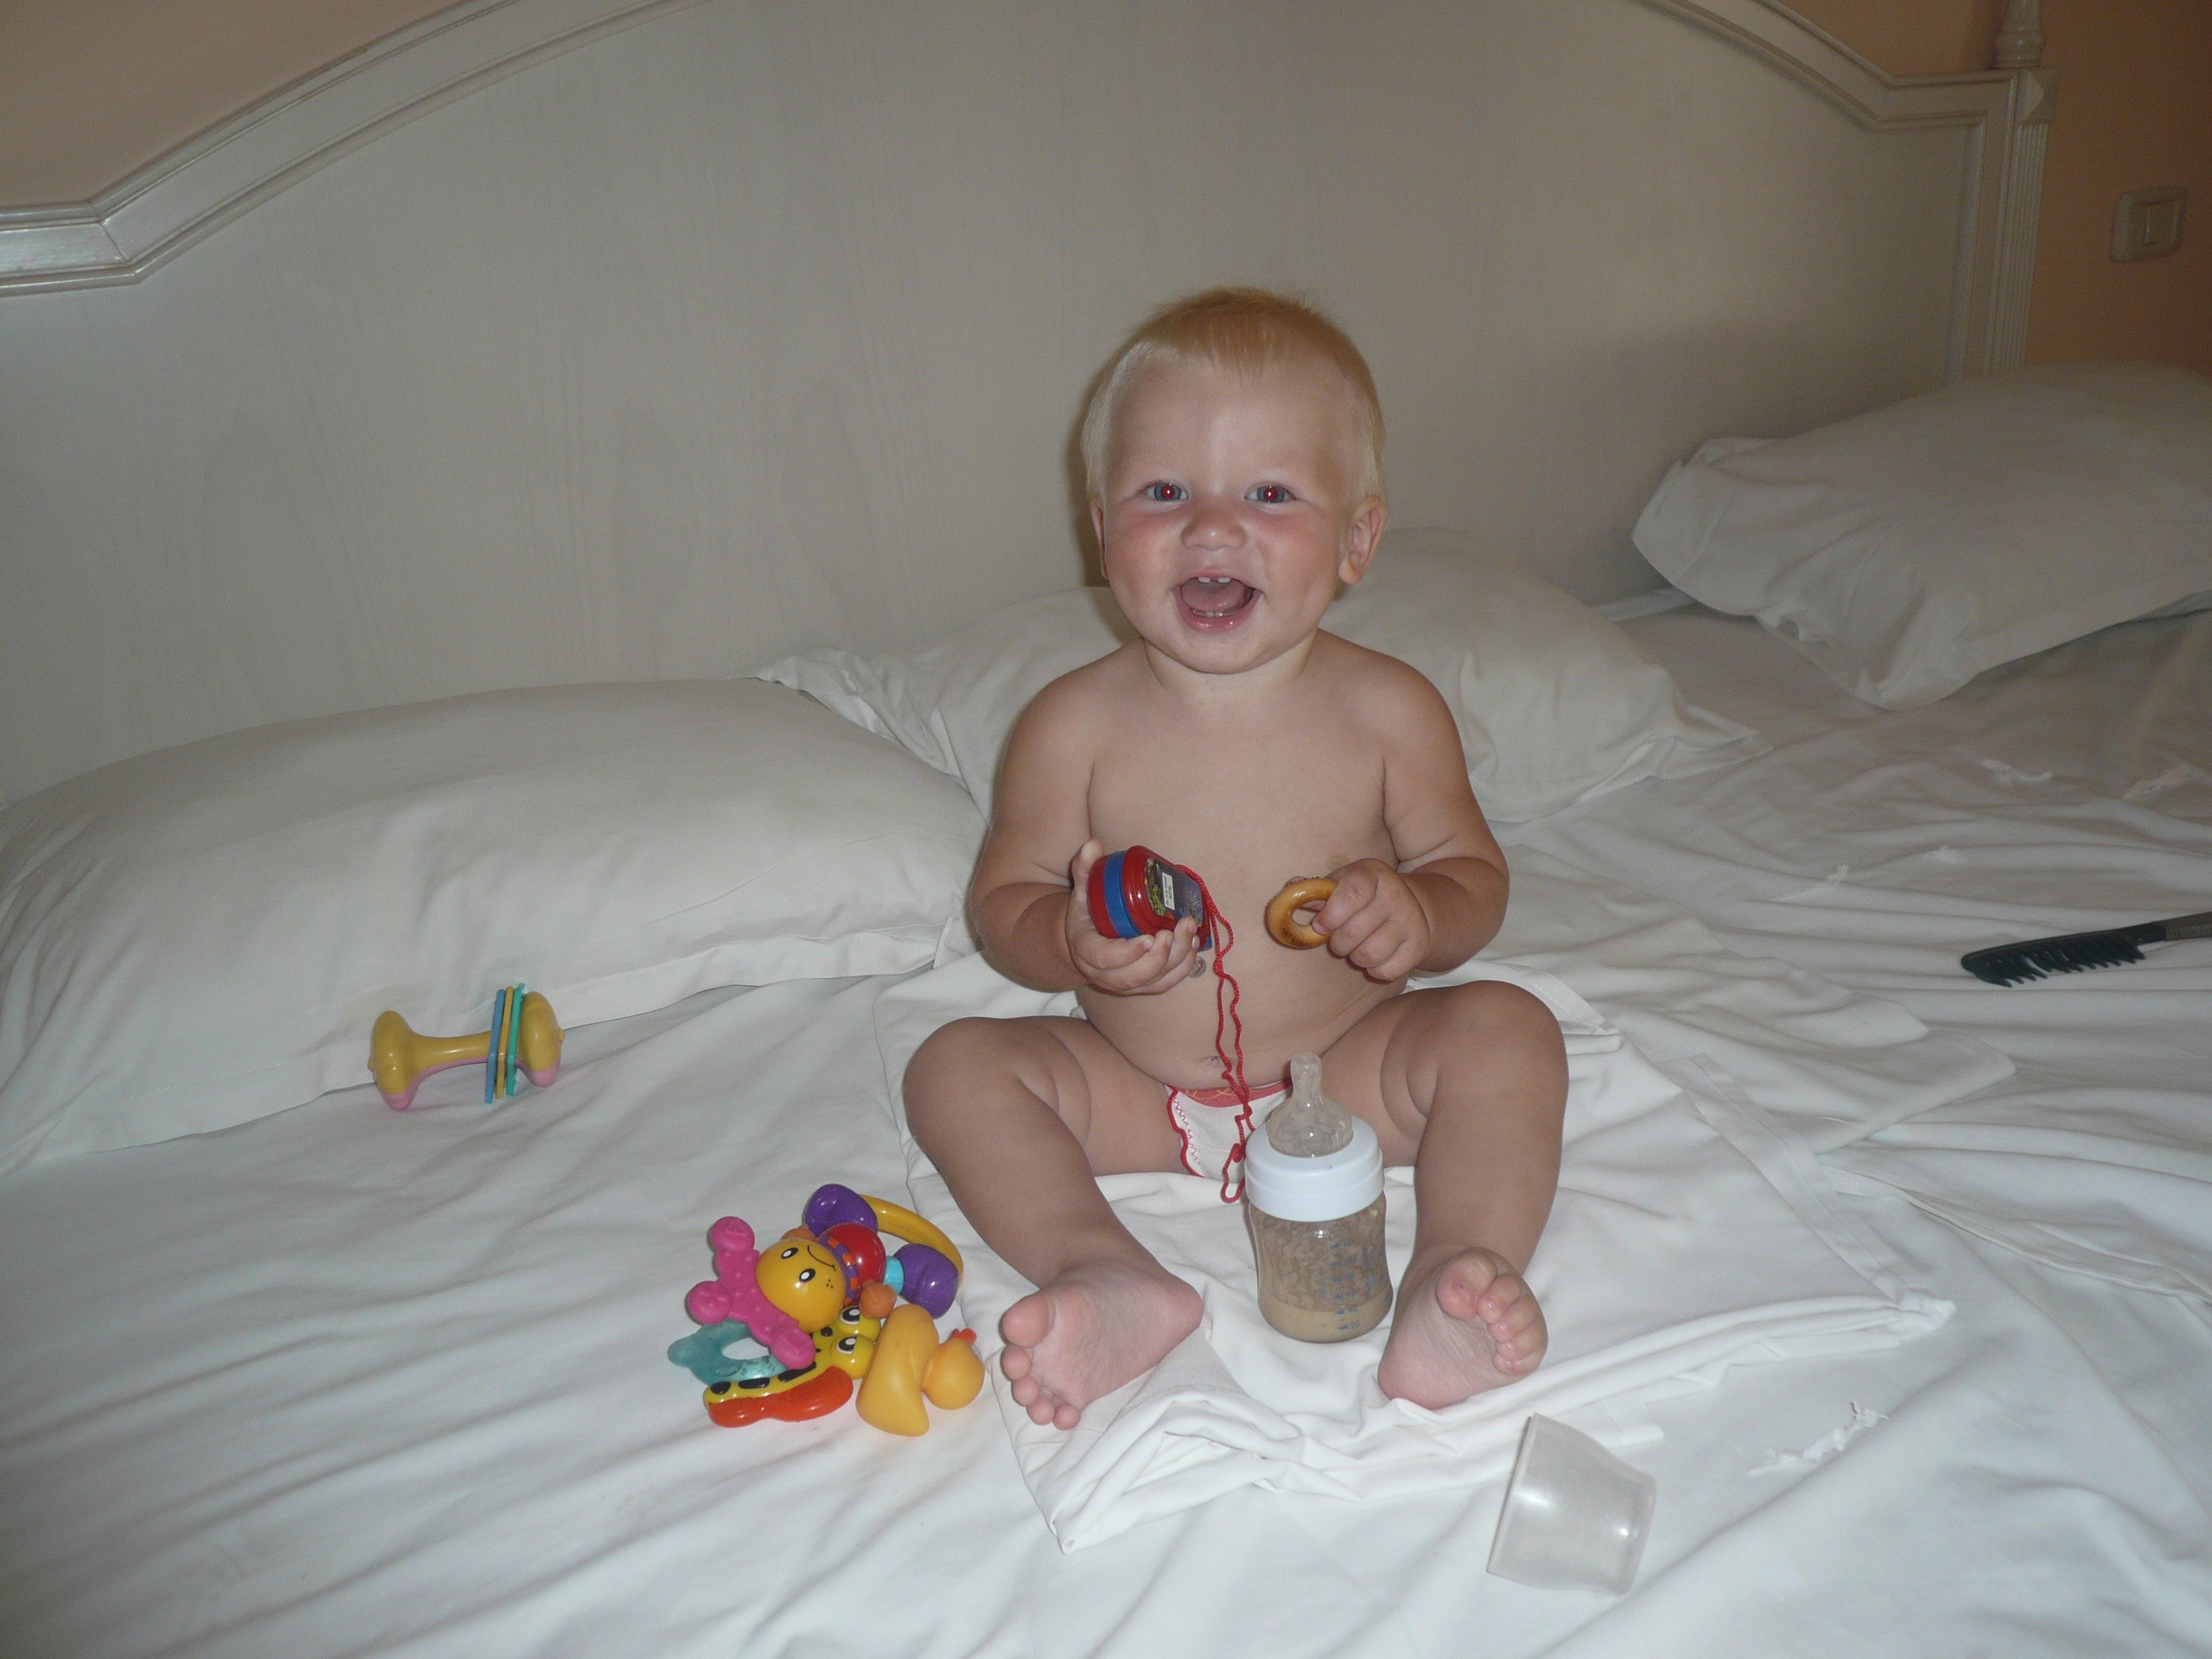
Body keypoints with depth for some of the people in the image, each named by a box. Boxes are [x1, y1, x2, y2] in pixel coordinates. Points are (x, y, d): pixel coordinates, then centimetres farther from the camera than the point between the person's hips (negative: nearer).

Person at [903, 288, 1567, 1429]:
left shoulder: (1388, 712, -9)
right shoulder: (1075, 726, -10)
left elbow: (1473, 873, 1)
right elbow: (1002, 897, -2)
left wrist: (1418, 919, -23)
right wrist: (1068, 941, -25)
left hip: (1348, 1071, 0)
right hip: (1138, 1095, 1)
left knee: (1506, 1029, -20)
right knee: (957, 1065, -17)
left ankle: (1457, 1278, -31)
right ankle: (1111, 1279, -30)